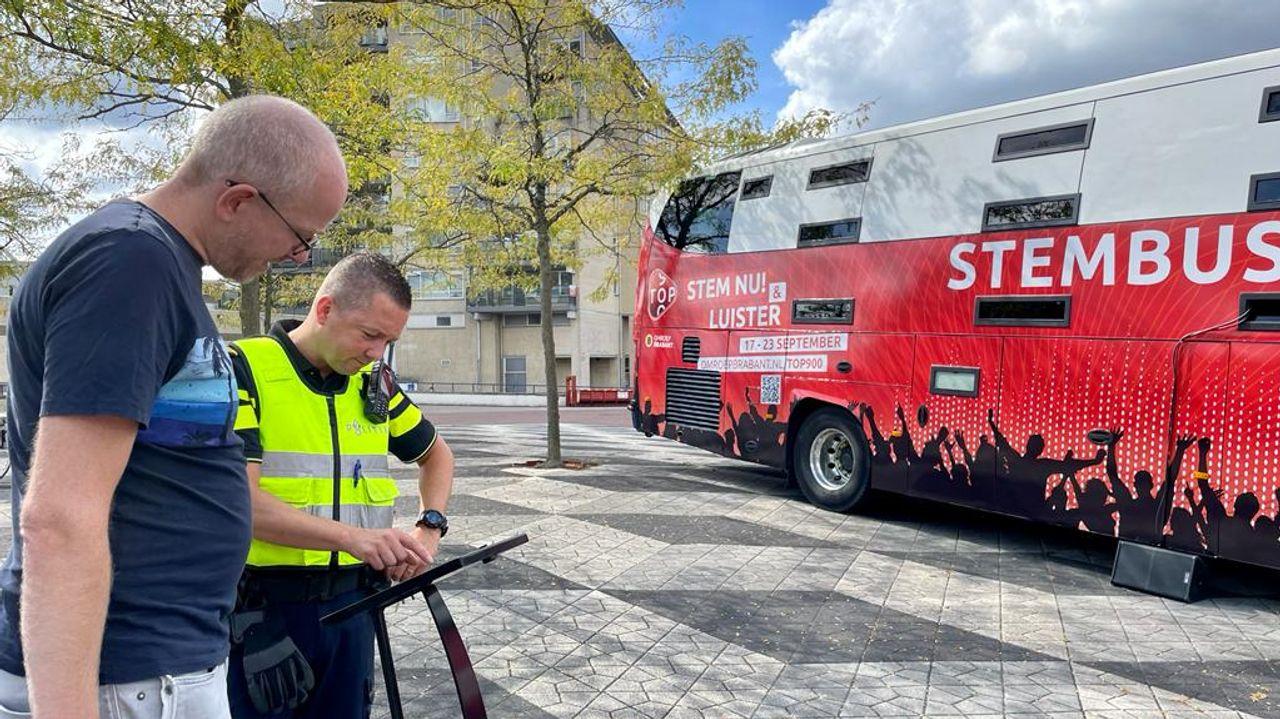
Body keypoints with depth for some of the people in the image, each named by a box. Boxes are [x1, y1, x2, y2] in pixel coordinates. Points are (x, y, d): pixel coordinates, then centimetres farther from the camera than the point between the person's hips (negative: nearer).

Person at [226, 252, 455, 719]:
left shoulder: (374, 382, 6)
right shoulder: (244, 370, -12)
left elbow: (436, 454, 19)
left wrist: (430, 527, 2)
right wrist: (353, 536, -32)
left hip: (351, 604, 5)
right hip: (262, 609, -5)